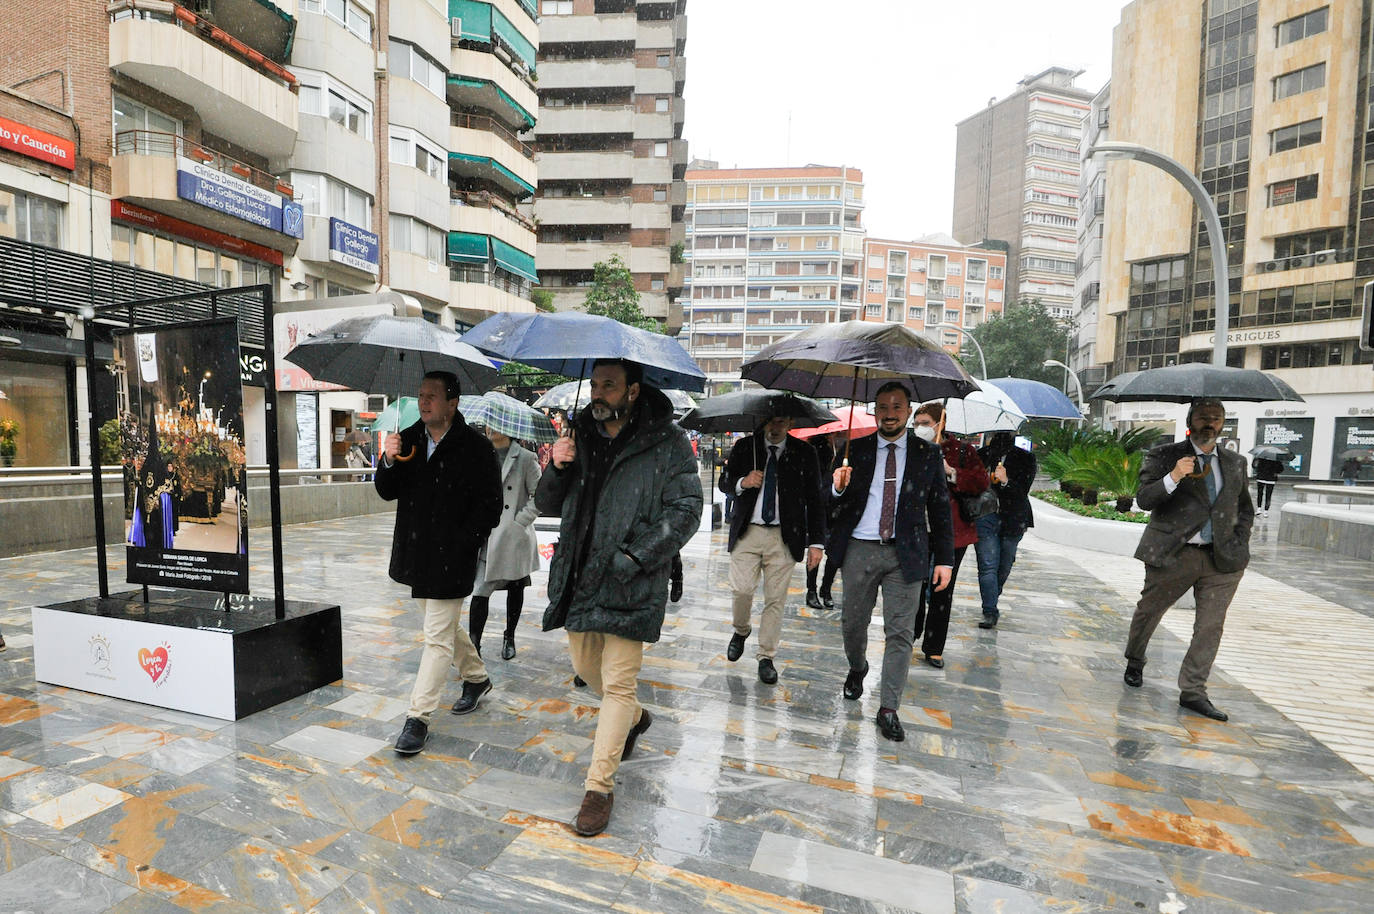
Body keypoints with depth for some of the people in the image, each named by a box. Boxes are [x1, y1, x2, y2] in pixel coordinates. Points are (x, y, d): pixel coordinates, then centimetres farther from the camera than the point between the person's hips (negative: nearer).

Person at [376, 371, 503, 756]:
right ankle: (476, 677, 43)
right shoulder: (408, 440, 4)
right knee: (445, 626, 22)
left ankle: (418, 718, 11)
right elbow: (387, 492, 7)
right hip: (416, 554, 7)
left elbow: (490, 508, -11)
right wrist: (388, 463, -12)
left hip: (451, 559, -7)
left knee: (437, 637, -1)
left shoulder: (476, 448, -13)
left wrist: (460, 544, -16)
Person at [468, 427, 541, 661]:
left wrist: (519, 521, -11)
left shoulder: (525, 458, -4)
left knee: (515, 589, 13)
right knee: (479, 590, -5)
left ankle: (509, 637, 32)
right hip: (486, 535, 2)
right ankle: (474, 645, 4)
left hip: (515, 537, -2)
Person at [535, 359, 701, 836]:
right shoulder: (581, 436, 7)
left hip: (630, 584, -6)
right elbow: (548, 507, 11)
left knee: (618, 684, 1)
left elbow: (685, 511, -12)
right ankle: (634, 717, 50)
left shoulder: (668, 444, -8)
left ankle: (599, 787, 20)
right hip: (578, 577, 6)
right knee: (586, 667, 21)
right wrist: (557, 470, -9)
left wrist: (635, 558, -19)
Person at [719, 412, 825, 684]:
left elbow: (814, 500, 4)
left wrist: (816, 542, -2)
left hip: (784, 537, 0)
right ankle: (741, 631, 26)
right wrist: (742, 483, -12)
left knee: (775, 599, 3)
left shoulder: (804, 454, 2)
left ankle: (766, 657, 20)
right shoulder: (744, 447, 5)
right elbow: (724, 483, 12)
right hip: (747, 532, 1)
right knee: (742, 589, -7)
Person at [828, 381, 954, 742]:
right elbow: (836, 506, 1)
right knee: (852, 622, 13)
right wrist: (839, 488, -22)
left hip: (905, 553, 0)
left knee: (900, 632, 1)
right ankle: (857, 669, 43)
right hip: (859, 550, 1)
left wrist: (944, 559, 1)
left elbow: (940, 509, 6)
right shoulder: (855, 450, 2)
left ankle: (888, 709, 13)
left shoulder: (928, 454, 3)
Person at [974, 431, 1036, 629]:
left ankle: (991, 605, 32)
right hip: (985, 517, -1)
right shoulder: (981, 454, 4)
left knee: (1004, 566, 11)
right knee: (988, 566, -8)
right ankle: (990, 612, -6)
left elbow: (1023, 491, -7)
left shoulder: (1025, 458, 3)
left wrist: (1006, 481, -24)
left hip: (1013, 520, 1)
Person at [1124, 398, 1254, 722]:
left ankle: (1193, 692, 12)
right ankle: (1134, 664, 34)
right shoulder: (1165, 456, -1)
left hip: (1223, 560, 4)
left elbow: (1245, 509, 22)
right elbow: (1144, 499, -11)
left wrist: (1239, 545, 10)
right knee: (1149, 611, 10)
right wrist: (1173, 478, -26)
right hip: (1172, 555, -3)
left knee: (1211, 627, 2)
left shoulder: (1235, 463, 13)